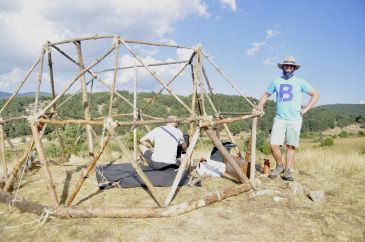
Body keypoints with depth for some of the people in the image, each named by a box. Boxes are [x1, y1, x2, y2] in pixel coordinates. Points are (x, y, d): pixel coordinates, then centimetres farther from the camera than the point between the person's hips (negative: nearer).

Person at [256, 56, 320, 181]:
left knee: (291, 146, 2)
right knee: (273, 144, -8)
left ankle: (287, 171, 11)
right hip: (279, 118, 1)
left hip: (295, 119, -1)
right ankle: (279, 166, 13)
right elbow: (266, 94, 21)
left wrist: (306, 109, -1)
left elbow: (315, 94, 9)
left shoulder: (300, 82, 6)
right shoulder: (276, 81, 12)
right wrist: (260, 105, 3)